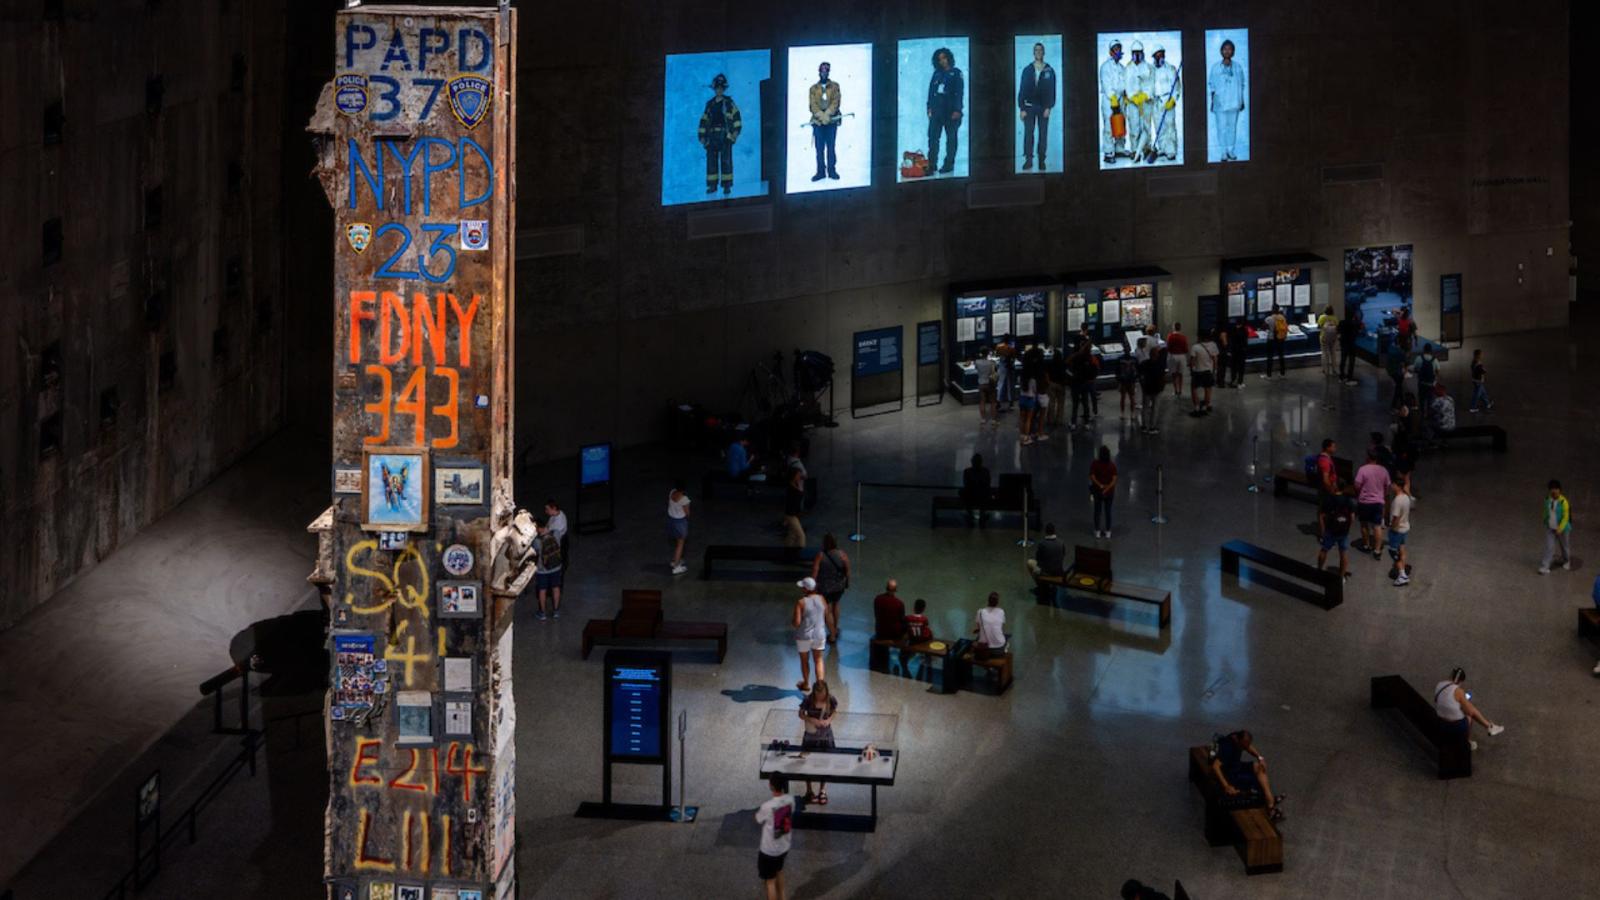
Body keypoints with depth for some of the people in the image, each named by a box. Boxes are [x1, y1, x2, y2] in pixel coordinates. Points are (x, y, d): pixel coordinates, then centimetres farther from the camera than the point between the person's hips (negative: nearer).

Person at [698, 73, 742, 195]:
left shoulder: (729, 103, 5)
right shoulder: (709, 104, 16)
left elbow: (736, 117, -1)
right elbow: (704, 120, 17)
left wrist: (736, 131, -12)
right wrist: (702, 136, 11)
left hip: (725, 136, -4)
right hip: (712, 136, 4)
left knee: (726, 160, -7)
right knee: (711, 160, 0)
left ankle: (727, 185, -7)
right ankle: (712, 185, 3)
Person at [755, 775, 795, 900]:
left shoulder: (767, 807, -33)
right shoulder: (790, 799, -15)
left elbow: (758, 820, -11)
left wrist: (759, 811, 8)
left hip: (769, 850, -7)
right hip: (784, 846, 7)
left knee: (770, 881, 9)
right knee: (778, 872, 31)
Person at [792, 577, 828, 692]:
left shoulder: (801, 602, -21)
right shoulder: (821, 599, -8)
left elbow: (797, 623, -22)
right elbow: (827, 617, 3)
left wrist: (791, 620, -1)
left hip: (804, 636, -3)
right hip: (819, 635, 3)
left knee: (804, 660, 20)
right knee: (818, 660, 18)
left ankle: (806, 684, 38)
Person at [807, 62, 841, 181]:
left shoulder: (834, 86, 7)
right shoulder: (813, 88, 9)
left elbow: (836, 102, -4)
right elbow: (813, 105, -1)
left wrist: (827, 114, -18)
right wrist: (822, 116, -17)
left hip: (832, 121, -1)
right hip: (818, 122, 1)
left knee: (831, 147, 0)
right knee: (819, 148, 0)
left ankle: (832, 170, 6)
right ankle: (821, 172, 4)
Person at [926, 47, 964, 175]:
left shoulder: (956, 73, 1)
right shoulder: (936, 74, 14)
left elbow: (959, 92, -5)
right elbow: (931, 91, 14)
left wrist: (957, 110, -13)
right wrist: (929, 107, 7)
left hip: (951, 111, -4)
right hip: (937, 110, 4)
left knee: (951, 138, 1)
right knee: (933, 136, -1)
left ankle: (949, 164, 4)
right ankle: (931, 163, 1)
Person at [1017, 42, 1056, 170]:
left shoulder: (1049, 71, 3)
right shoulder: (1027, 70, 4)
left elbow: (1052, 90, 2)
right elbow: (1022, 89, 3)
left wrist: (1049, 107, -7)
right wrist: (1021, 108, -4)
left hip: (1043, 108, 0)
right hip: (1029, 107, 0)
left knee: (1043, 134, 0)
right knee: (1028, 132, -8)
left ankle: (1041, 160, 5)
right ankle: (1028, 159, -6)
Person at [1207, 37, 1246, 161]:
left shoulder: (1238, 67, 5)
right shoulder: (1215, 67, 2)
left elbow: (1242, 85, 11)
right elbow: (1211, 85, 5)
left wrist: (1242, 101, 9)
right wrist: (1212, 101, 1)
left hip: (1234, 102, 1)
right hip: (1220, 102, -1)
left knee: (1232, 127, 3)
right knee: (1222, 127, -2)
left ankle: (1231, 152, 11)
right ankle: (1224, 153, 4)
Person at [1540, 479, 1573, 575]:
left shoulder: (1563, 502, -25)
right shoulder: (1548, 498, -7)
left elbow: (1566, 517, -22)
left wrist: (1560, 529, -26)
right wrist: (1547, 521, 19)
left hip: (1562, 528, -3)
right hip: (1550, 528, 3)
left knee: (1565, 546, 19)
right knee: (1549, 547, -3)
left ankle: (1567, 561, 45)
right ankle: (1545, 567, -4)